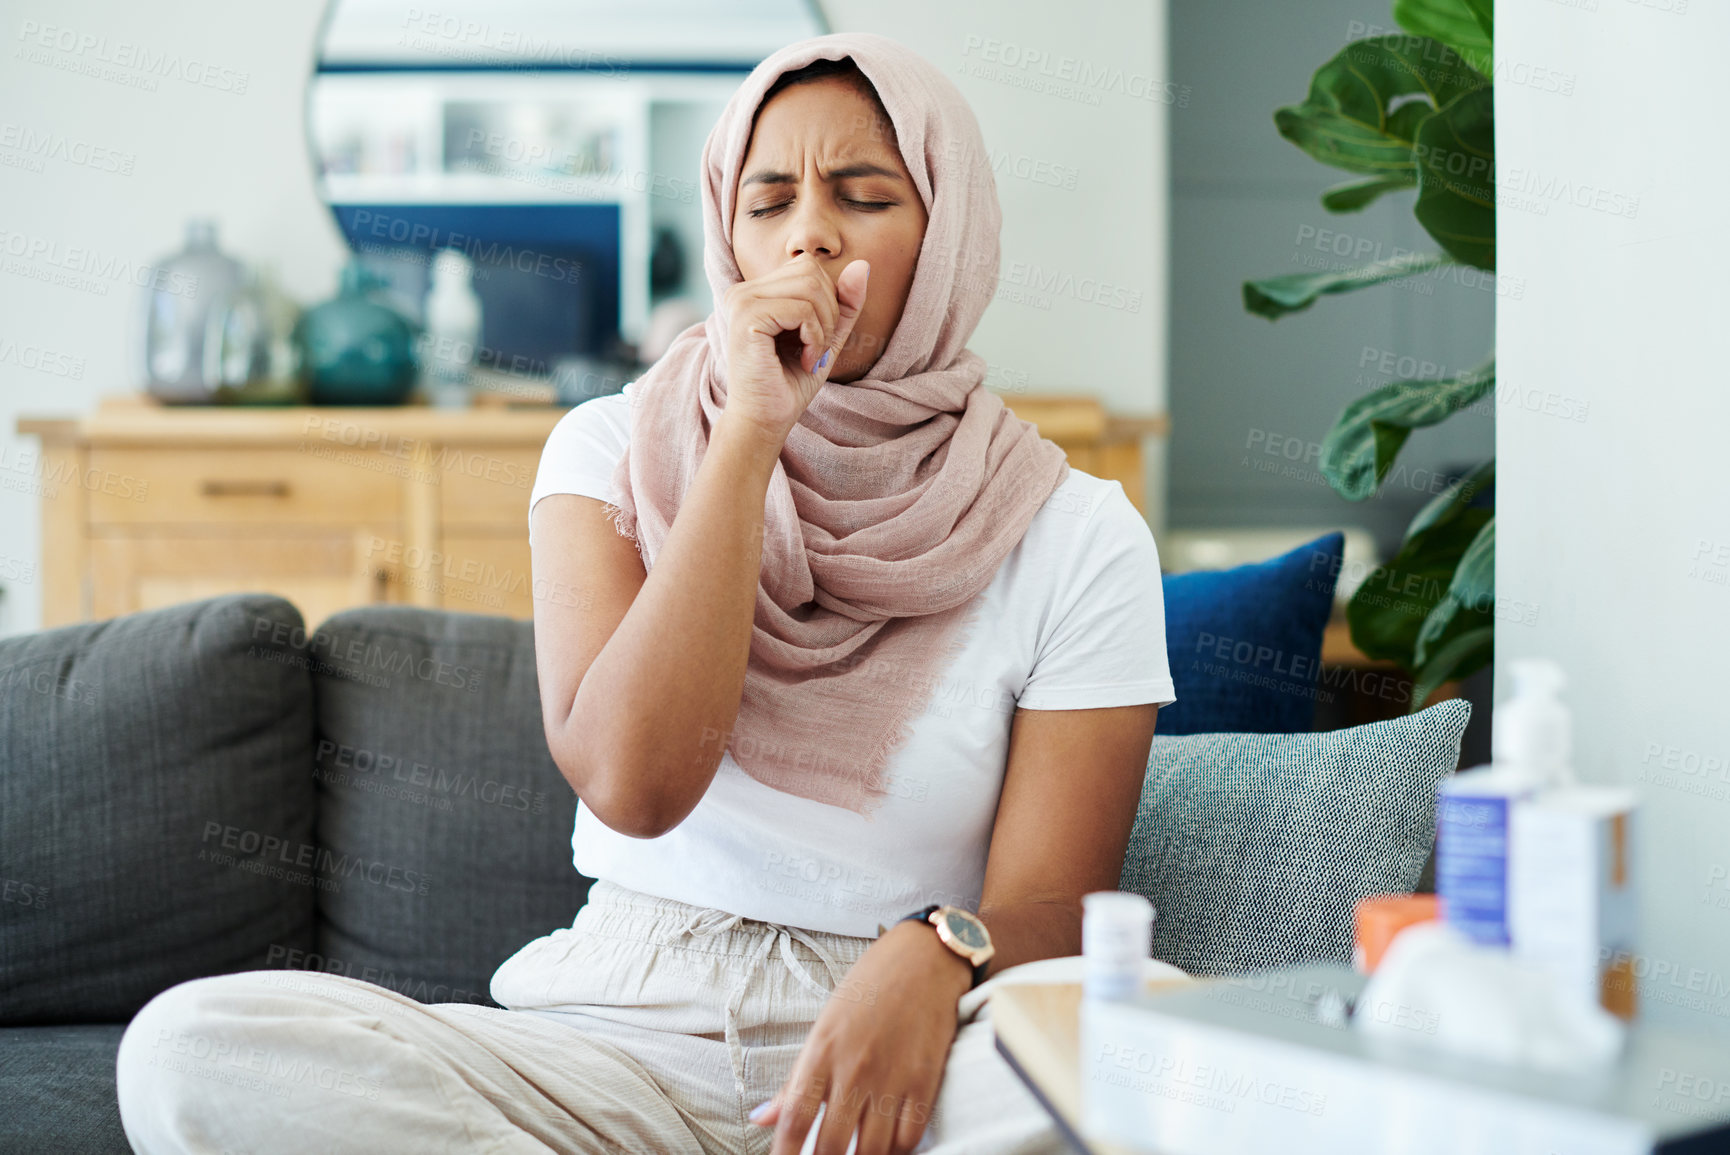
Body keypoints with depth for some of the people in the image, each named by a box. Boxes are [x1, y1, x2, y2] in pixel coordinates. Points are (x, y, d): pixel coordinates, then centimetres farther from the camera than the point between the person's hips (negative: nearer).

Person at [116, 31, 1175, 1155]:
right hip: (625, 1040, 1)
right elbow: (633, 781, -13)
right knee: (188, 1045, -24)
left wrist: (934, 954, -27)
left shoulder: (1076, 538, 1)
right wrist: (748, 436, -15)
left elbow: (1050, 908, -3)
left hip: (905, 1051, -1)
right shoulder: (613, 452, 5)